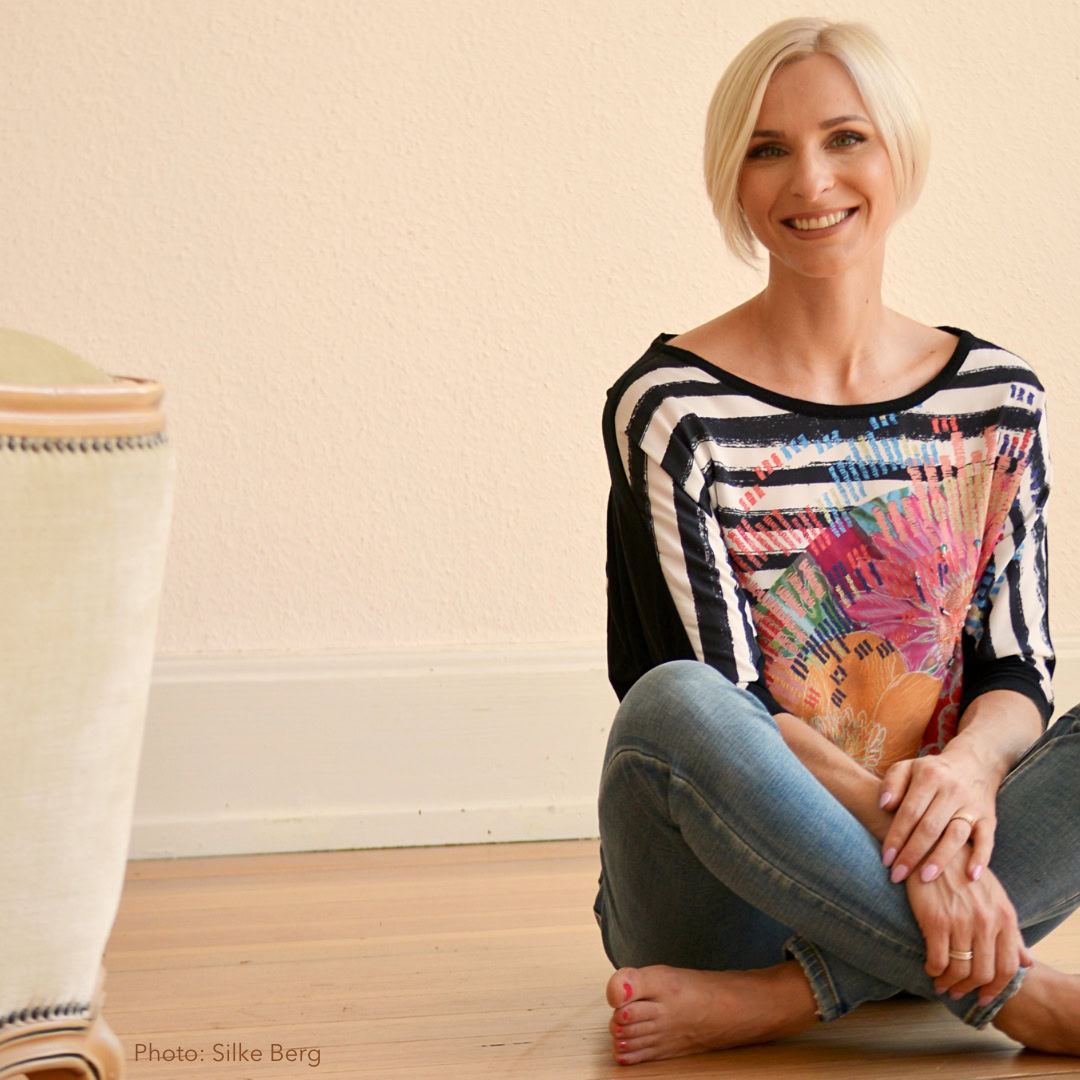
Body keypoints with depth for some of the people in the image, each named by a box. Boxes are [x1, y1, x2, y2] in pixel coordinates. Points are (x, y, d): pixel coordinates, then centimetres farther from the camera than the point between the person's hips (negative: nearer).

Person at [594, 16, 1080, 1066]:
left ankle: (778, 997, -26)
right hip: (728, 885, -3)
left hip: (919, 890, 4)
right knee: (672, 704, -34)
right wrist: (893, 820, -30)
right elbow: (716, 696, -13)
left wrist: (966, 765, -21)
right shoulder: (670, 409, -6)